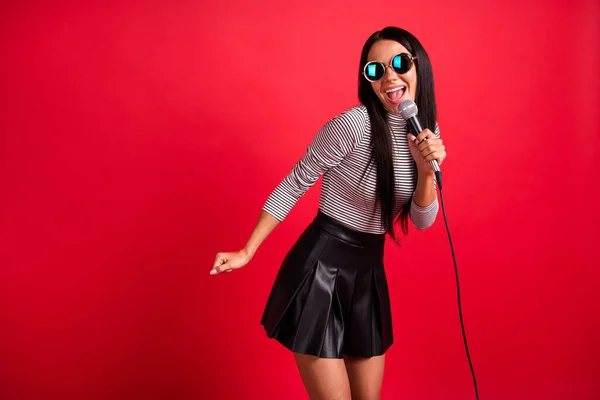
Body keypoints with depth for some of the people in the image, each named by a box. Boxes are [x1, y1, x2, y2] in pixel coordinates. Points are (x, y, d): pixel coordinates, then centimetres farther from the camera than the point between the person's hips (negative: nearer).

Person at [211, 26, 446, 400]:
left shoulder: (426, 130, 1)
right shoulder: (352, 124, -20)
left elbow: (422, 221, 1)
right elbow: (293, 185, -10)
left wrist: (427, 171, -18)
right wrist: (247, 252, -8)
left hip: (369, 271, 7)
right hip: (321, 266, -6)